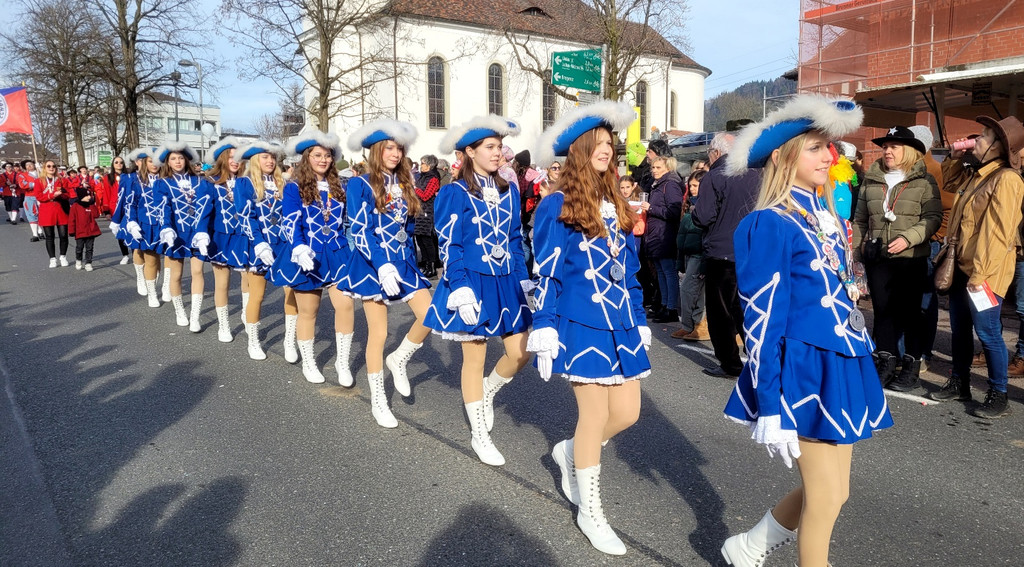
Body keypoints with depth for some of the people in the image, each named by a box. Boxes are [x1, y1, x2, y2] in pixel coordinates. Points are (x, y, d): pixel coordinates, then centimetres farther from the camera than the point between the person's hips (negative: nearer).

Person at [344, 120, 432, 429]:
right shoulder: (360, 184, -6)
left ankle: (399, 360, 19)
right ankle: (378, 401, 14)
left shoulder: (404, 183, 10)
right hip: (373, 265, -5)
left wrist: (405, 258, 14)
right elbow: (359, 231, -14)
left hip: (404, 261, 5)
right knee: (378, 334, -1)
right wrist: (382, 266, -24)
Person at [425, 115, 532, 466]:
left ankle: (487, 391, 34)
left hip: (506, 283, 5)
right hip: (472, 282, -5)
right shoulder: (455, 193, -8)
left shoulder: (508, 191, 8)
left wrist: (525, 280, 8)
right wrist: (461, 291, -17)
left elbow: (516, 240, 14)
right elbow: (449, 247, -10)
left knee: (521, 353, 3)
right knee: (474, 358, 5)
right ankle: (480, 436, 20)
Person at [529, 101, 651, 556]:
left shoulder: (616, 205, 12)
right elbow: (547, 274, -9)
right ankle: (590, 513, 20)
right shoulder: (557, 206, -8)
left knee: (627, 413, 8)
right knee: (595, 416, 0)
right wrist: (544, 330, -12)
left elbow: (629, 268, 16)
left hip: (621, 324, 7)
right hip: (583, 325, -7)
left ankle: (570, 452, 37)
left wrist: (639, 320, 16)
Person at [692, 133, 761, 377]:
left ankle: (730, 363, 7)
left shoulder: (713, 178, -13)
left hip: (721, 254, -6)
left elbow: (704, 218, -17)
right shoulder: (756, 174, 6)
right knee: (744, 308, 17)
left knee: (720, 311, 4)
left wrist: (693, 211, 4)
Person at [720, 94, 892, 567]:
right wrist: (769, 407, -19)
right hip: (804, 372, -8)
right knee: (827, 497, 2)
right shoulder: (770, 224, -14)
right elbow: (762, 318, -17)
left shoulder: (829, 218, 11)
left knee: (829, 490, 16)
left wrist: (853, 376, 19)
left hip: (842, 366, 8)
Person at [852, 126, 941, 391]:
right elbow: (860, 220, 13)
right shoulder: (870, 181, 10)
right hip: (877, 258, 4)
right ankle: (886, 363, 19)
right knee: (882, 310, 8)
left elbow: (933, 217, -7)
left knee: (909, 311, 4)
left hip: (911, 259, -3)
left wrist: (908, 237, -20)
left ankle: (912, 367, 15)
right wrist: (856, 253, 9)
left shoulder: (924, 181, -1)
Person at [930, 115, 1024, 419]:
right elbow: (949, 182, 35)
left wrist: (980, 273, -24)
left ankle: (998, 396, 10)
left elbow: (998, 232, -21)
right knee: (959, 329, 16)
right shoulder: (976, 175, 12)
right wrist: (954, 156, 15)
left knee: (987, 332, -2)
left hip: (984, 272, -9)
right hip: (962, 265, 9)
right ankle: (959, 383, 30)